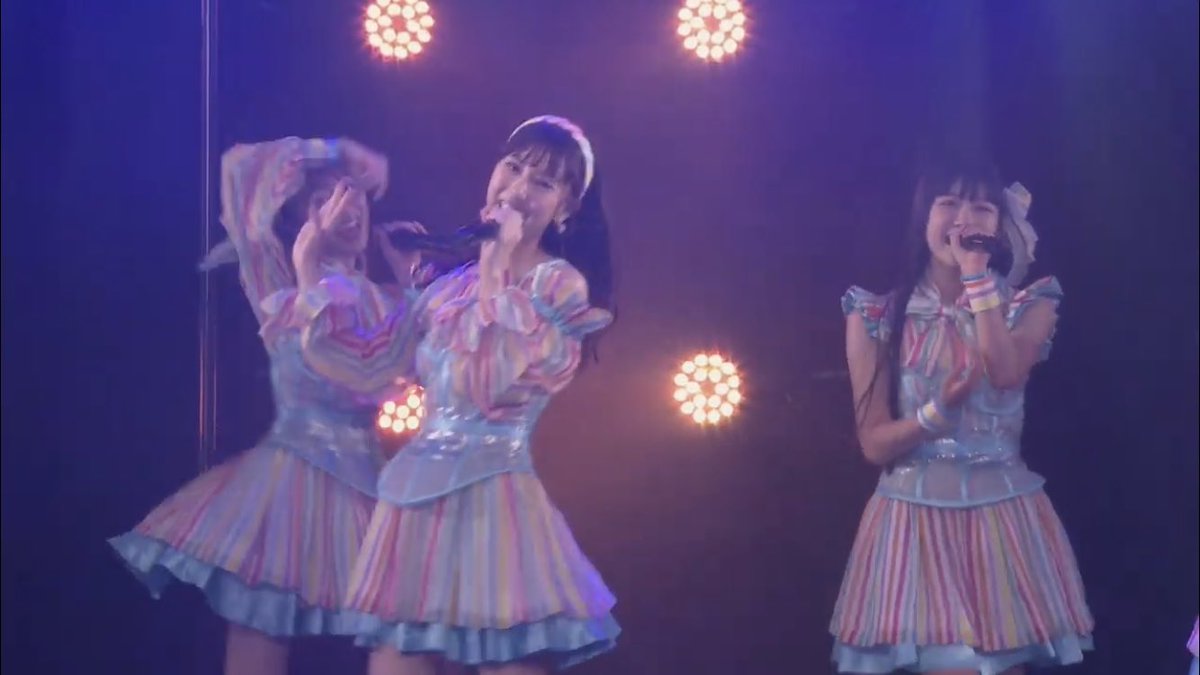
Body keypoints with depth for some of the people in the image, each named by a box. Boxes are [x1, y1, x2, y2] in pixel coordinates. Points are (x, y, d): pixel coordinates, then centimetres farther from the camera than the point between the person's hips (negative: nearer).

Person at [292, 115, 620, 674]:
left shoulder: (561, 285, -4)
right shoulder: (451, 285, 14)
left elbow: (499, 381, -18)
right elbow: (365, 365, 13)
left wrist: (496, 270, -14)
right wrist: (310, 271, 13)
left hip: (493, 500, -6)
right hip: (420, 501, 6)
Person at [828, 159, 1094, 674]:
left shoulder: (1029, 306, 4)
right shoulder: (876, 317, 0)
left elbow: (1007, 372, -19)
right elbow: (875, 445, -3)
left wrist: (978, 275, -13)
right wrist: (938, 411, -21)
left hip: (1004, 518, 1)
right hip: (917, 518, -1)